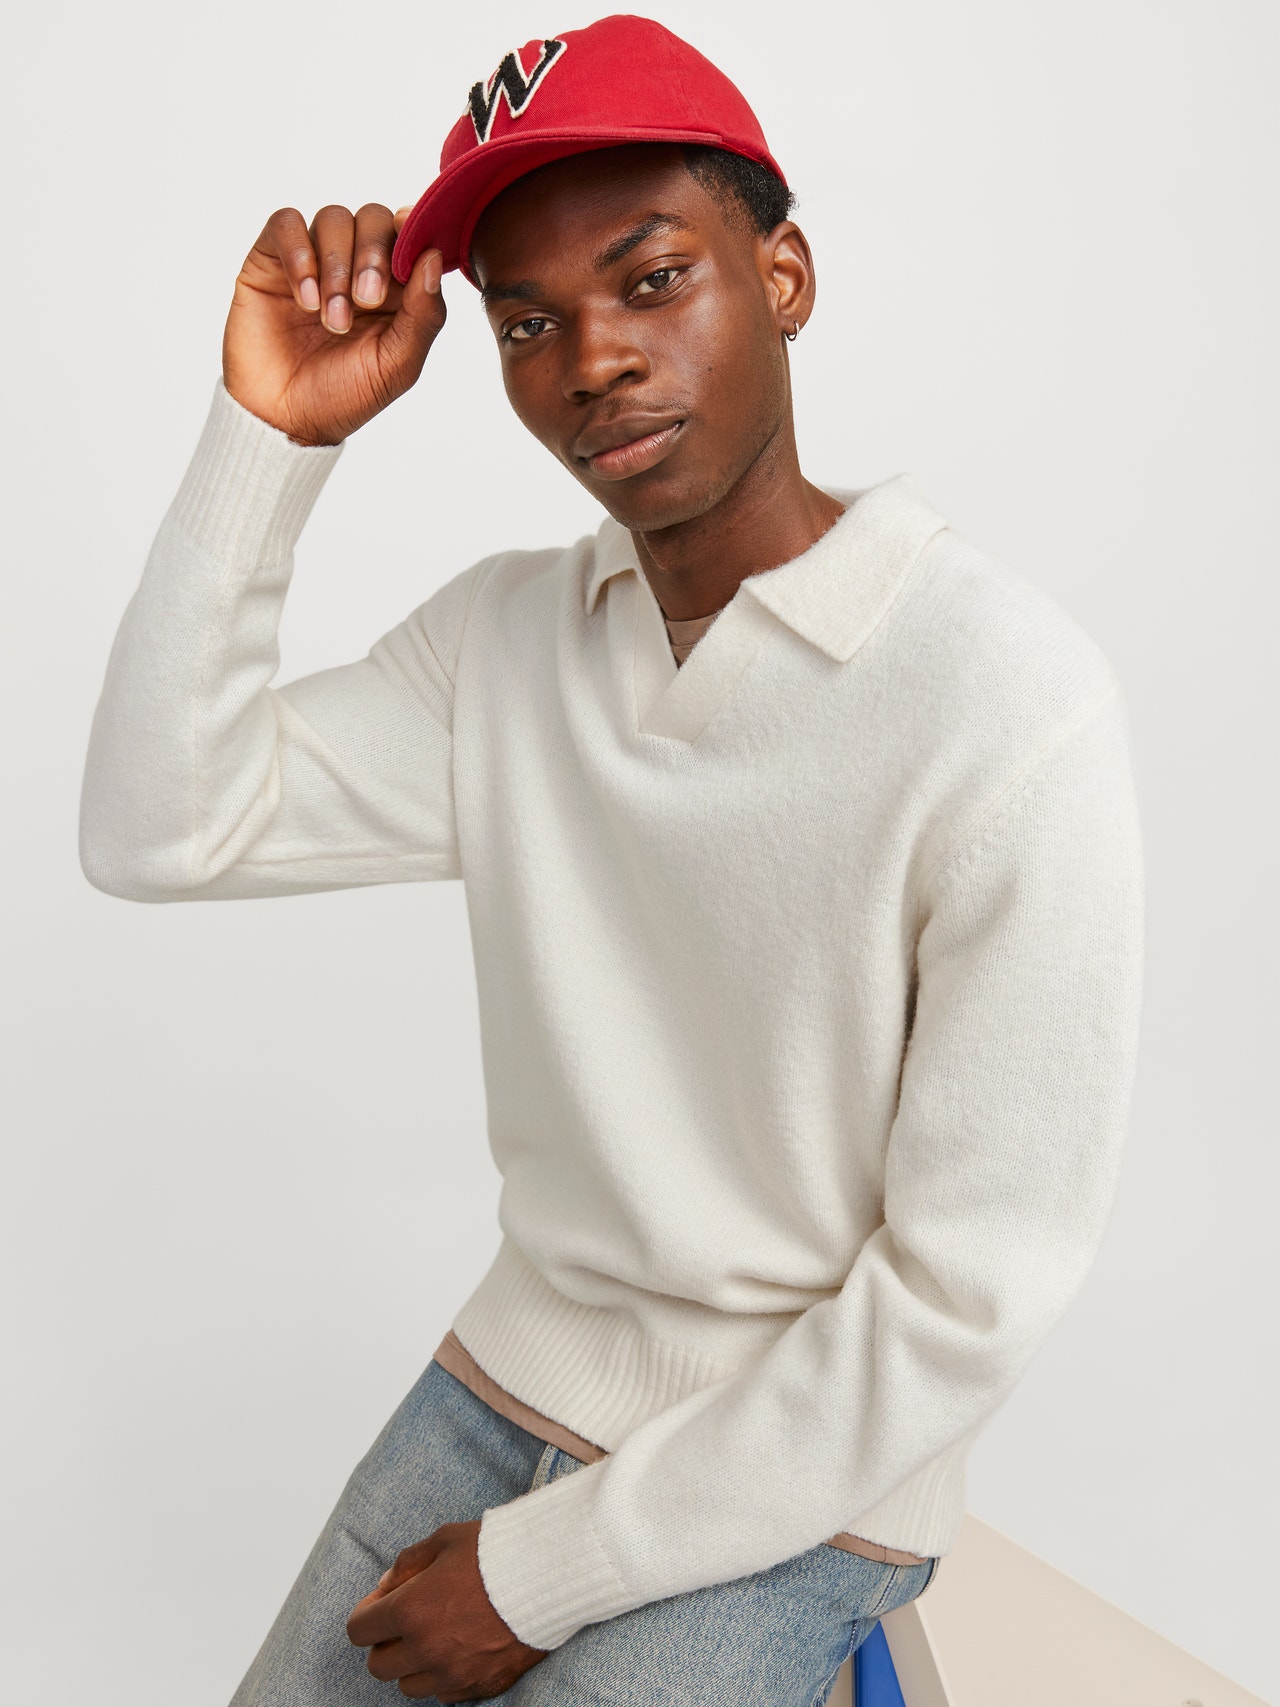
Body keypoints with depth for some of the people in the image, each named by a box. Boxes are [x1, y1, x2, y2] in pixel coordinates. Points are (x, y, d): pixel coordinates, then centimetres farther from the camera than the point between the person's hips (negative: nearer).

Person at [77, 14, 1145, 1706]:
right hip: (511, 1375, 5)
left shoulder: (1011, 703, -23)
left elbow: (974, 1292, -21)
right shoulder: (500, 635, -2)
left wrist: (543, 1571, -13)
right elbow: (155, 832, -4)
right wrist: (268, 435, -13)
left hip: (794, 1480, -5)